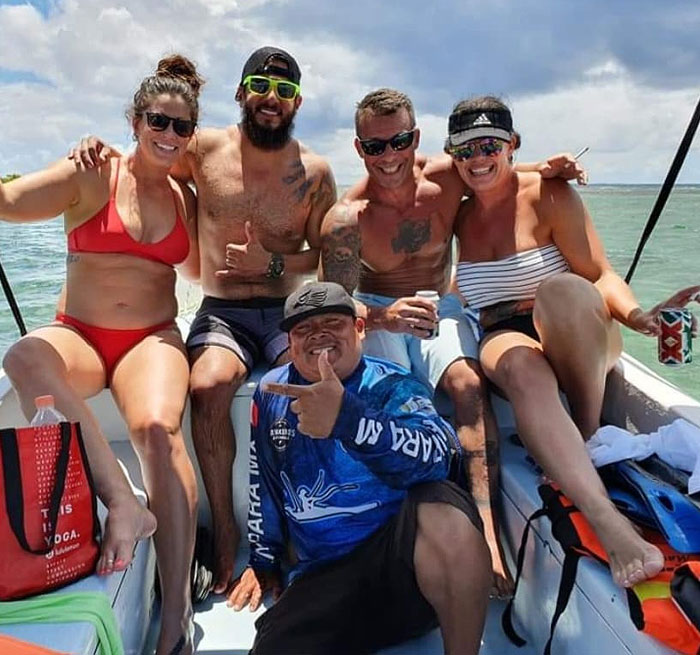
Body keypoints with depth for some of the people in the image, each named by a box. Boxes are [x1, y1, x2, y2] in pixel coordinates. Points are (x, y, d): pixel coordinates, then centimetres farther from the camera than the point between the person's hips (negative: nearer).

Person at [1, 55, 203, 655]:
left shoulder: (185, 198, 13)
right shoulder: (93, 175, 2)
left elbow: (197, 271, 22)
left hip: (153, 339, 1)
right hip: (77, 336, -1)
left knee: (158, 428, -31)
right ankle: (123, 502, -34)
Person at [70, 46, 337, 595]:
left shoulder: (314, 172, 3)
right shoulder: (204, 149, 3)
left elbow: (327, 257, 5)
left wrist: (274, 264, -12)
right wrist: (99, 153, -4)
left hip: (288, 313, 0)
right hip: (221, 313, 0)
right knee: (208, 386, -30)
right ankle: (224, 530, -11)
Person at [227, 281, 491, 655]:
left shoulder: (392, 386, -2)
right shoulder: (272, 392, 11)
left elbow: (436, 454, -25)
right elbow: (264, 484, 22)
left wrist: (347, 419, -41)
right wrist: (263, 561, 24)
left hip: (404, 554, -2)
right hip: (324, 577, 2)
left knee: (443, 511, -35)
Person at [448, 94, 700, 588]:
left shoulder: (548, 194, -4)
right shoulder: (461, 216, 9)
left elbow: (601, 275, -8)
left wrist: (635, 314, -28)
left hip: (580, 341, -2)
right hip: (505, 339, 2)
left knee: (559, 287, -37)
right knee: (522, 368, -37)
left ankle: (590, 439, -22)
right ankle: (609, 522, -47)